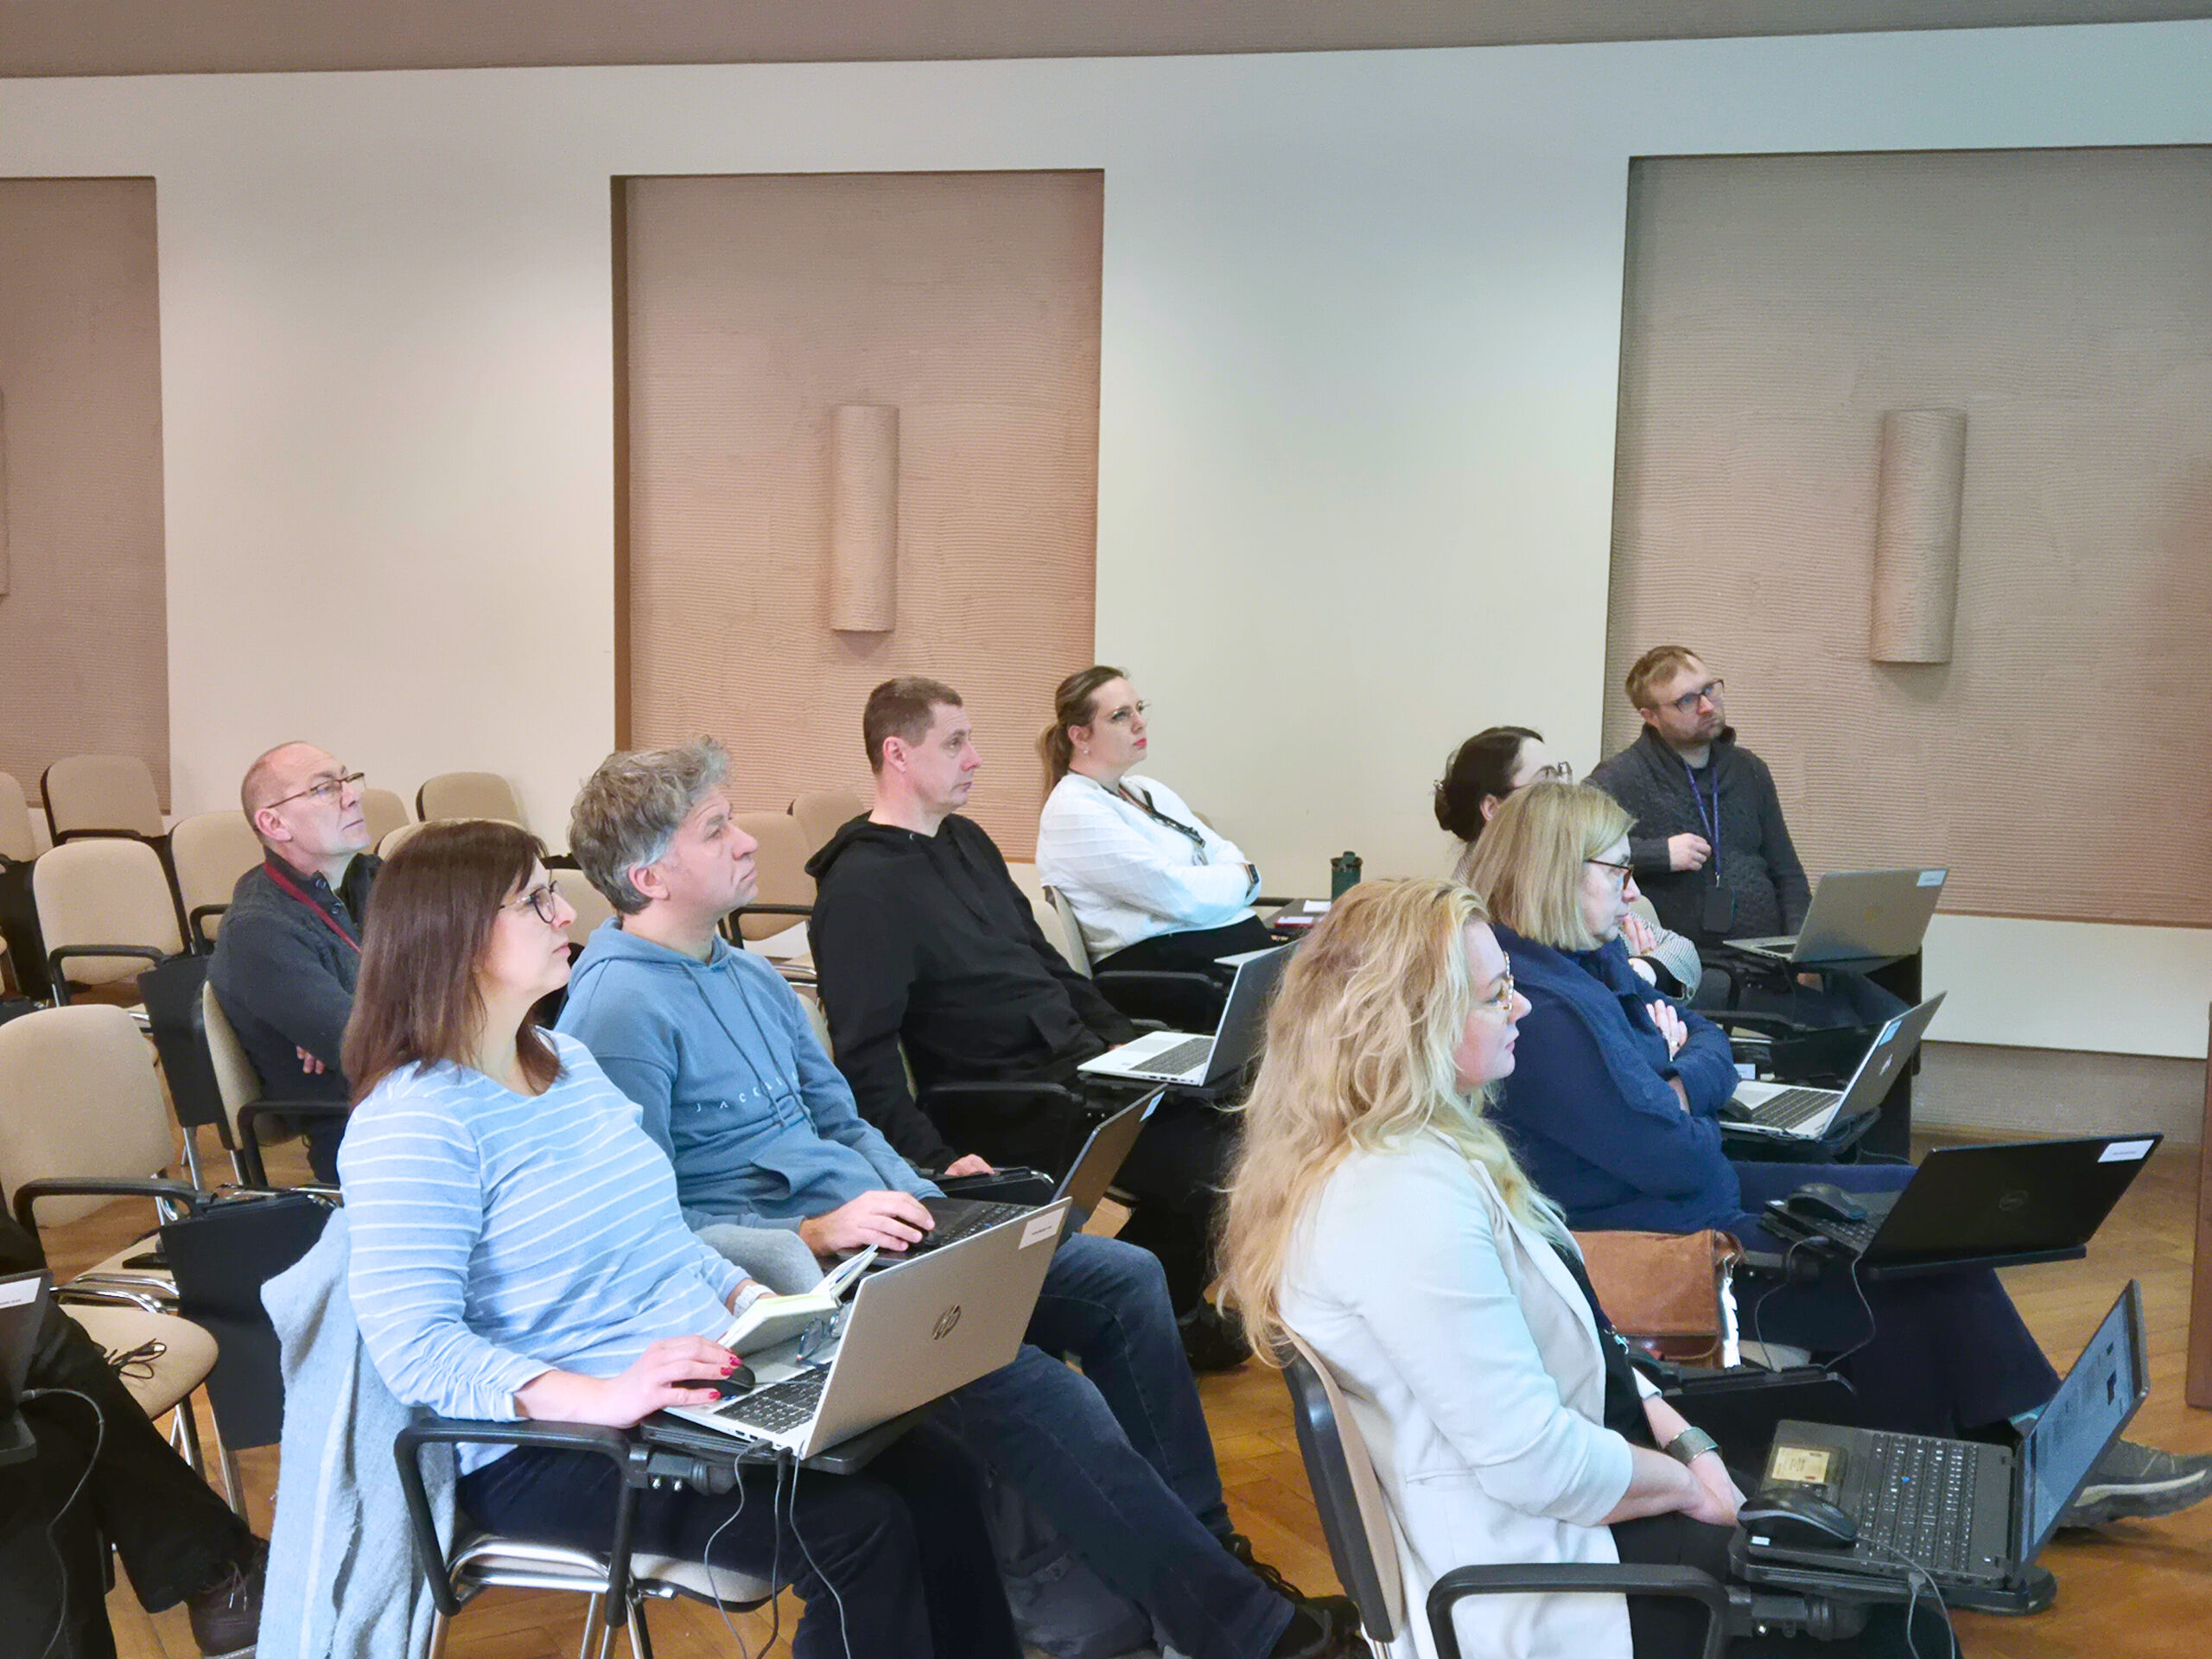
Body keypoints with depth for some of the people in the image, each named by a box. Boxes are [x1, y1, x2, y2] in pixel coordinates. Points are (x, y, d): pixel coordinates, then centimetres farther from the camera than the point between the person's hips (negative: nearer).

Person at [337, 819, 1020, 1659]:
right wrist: (599, 1395, -34)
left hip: (702, 1385, 8)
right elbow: (414, 1344, -23)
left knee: (935, 1467, -8)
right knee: (856, 1527, -22)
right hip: (548, 1447, -8)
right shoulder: (410, 1121, -15)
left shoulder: (568, 1059, 14)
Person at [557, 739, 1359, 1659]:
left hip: (864, 1227, 10)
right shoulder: (617, 1010, -13)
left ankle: (1207, 1548, 6)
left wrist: (926, 1197, 4)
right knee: (1013, 1375, -29)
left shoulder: (752, 977, 16)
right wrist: (812, 1234, -25)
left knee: (1125, 1278, 1)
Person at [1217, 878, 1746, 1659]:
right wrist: (1689, 1484, -11)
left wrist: (1682, 1440, 1)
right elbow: (1536, 1463, -27)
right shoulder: (1403, 1199, -28)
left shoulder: (1423, 1151, 5)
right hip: (1529, 1579, -10)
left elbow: (1572, 1337, 14)